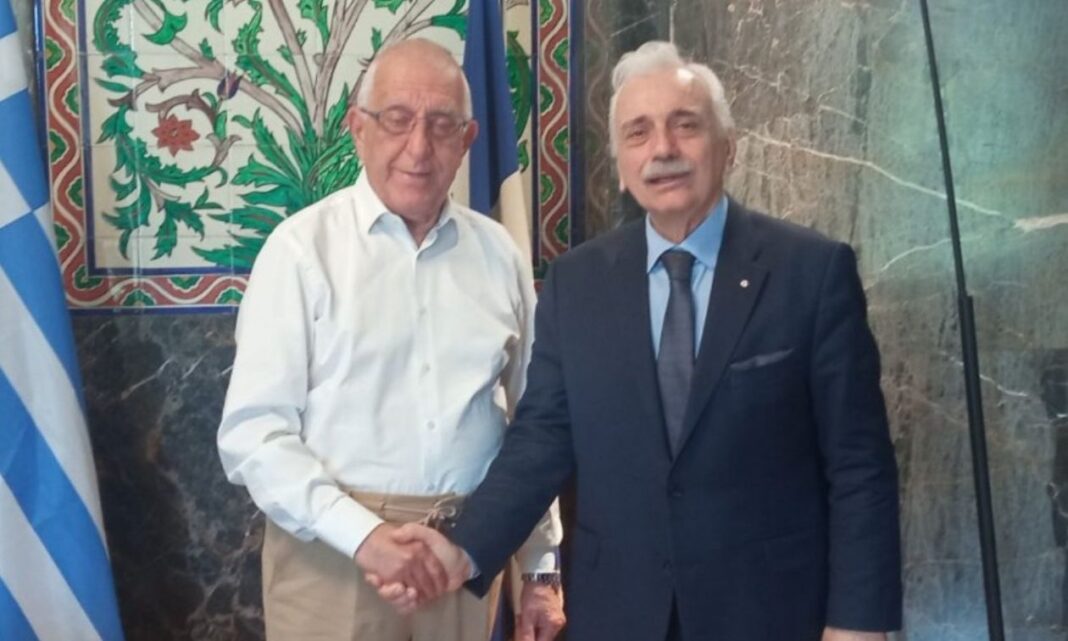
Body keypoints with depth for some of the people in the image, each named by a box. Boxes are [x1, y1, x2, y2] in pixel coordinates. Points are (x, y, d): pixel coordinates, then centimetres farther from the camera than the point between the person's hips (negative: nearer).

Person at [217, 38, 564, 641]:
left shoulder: (499, 253, 4)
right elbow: (254, 432, -10)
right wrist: (364, 534, -19)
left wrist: (541, 565, 10)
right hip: (333, 554, -3)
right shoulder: (304, 248, -7)